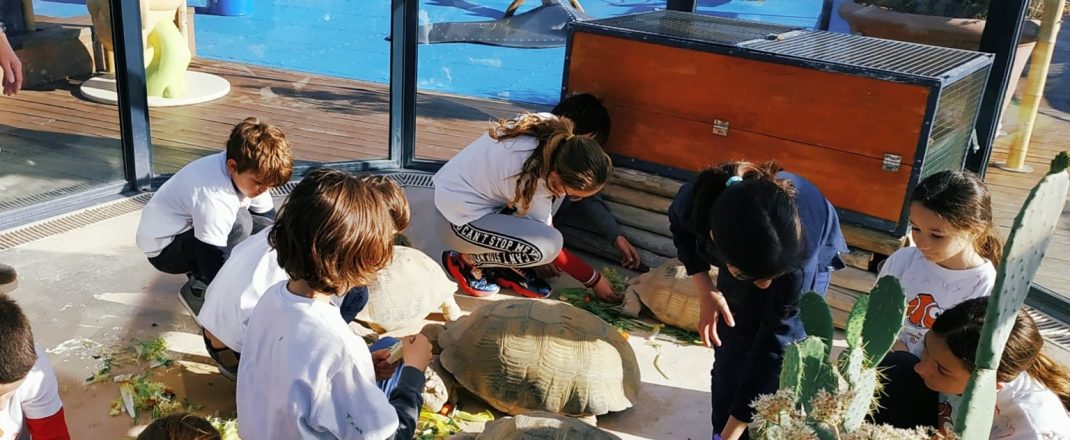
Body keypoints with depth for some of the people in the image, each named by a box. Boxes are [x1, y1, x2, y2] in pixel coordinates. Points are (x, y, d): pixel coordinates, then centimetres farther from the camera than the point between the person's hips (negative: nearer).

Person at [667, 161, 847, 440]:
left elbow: (776, 344, -33)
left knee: (777, 367, -8)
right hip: (744, 251, 2)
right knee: (729, 354, 2)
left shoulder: (802, 253, -44)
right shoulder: (695, 202, -39)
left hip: (808, 255, -2)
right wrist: (707, 291, -22)